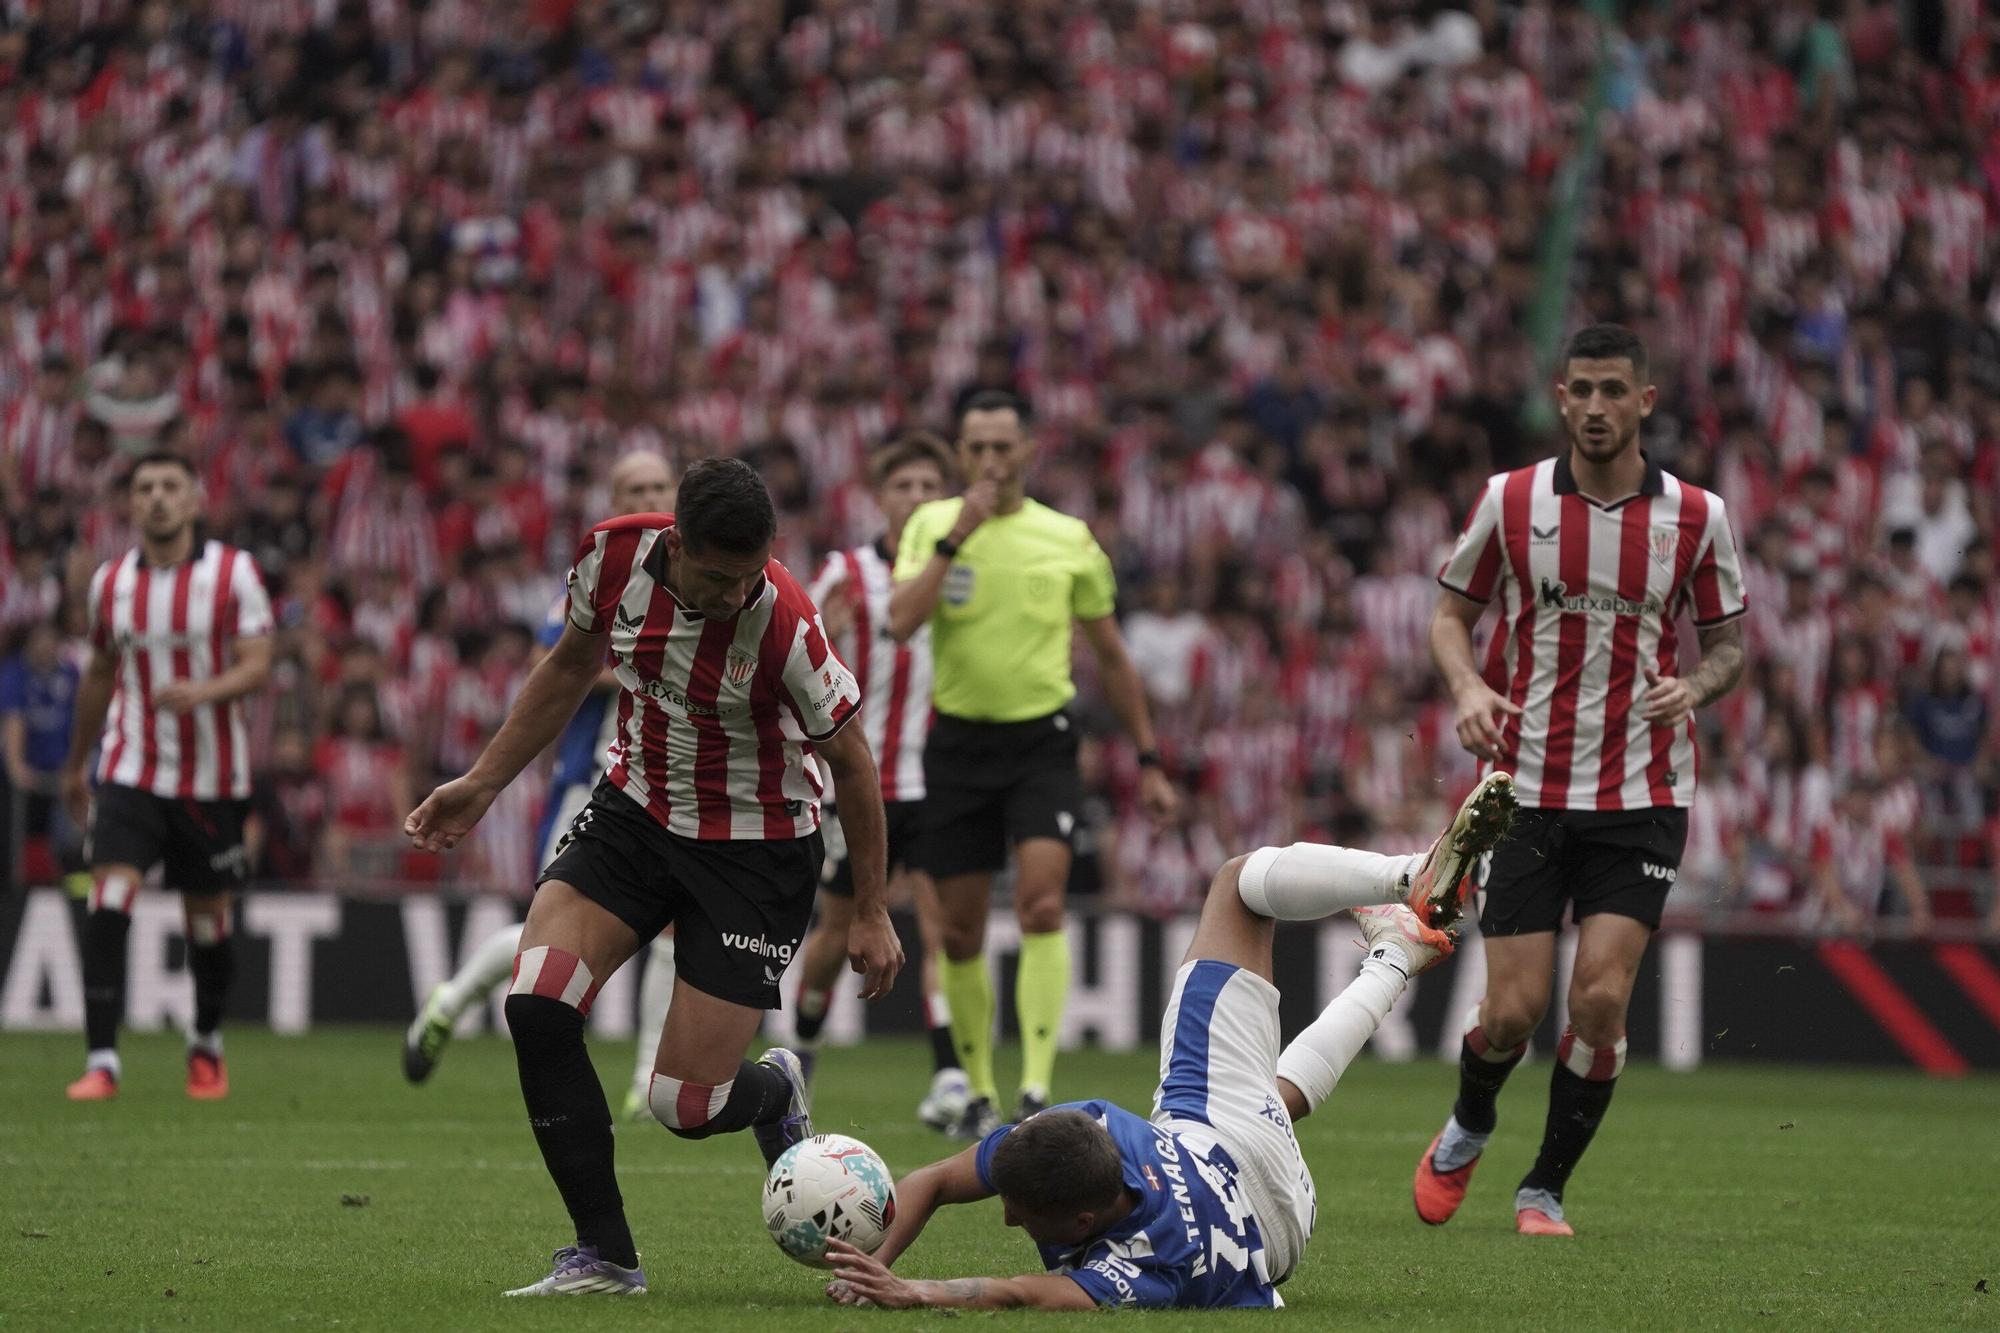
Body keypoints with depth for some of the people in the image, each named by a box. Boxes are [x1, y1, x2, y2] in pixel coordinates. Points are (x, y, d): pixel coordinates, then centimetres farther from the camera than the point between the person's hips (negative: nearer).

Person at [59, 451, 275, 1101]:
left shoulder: (233, 572, -5)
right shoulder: (111, 581, 5)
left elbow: (257, 665, -11)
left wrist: (202, 691, -31)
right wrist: (75, 765, 25)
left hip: (212, 776, -1)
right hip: (131, 771, 1)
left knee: (207, 919, 8)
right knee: (109, 901, -16)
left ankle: (207, 1045, 34)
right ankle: (101, 1063, -17)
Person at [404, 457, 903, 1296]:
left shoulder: (783, 623, -27)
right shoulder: (613, 555, -15)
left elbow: (850, 760, -12)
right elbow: (570, 667, 8)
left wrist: (870, 914, -6)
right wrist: (482, 785, 9)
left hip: (754, 851, -4)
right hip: (635, 810, 4)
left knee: (686, 1107, -8)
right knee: (534, 1005, -18)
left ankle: (777, 1094, 32)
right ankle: (604, 1256, -7)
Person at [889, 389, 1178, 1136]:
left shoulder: (1068, 540, 2)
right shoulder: (931, 526, 1)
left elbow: (1111, 657, 11)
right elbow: (902, 622, -16)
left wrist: (1147, 762, 11)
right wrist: (956, 537, -20)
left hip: (1042, 742, -1)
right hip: (959, 740, 1)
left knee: (1042, 906, -18)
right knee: (961, 932, 4)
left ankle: (1037, 1089, -20)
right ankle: (979, 1093, 20)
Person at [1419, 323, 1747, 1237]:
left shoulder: (1695, 516, 0)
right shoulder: (1511, 501, -1)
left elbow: (1729, 641, 10)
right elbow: (1451, 613, 9)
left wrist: (1696, 687, -13)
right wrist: (1467, 687, -11)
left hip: (1641, 795, 0)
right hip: (1527, 789, 0)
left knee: (1600, 1000, -11)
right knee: (1513, 1011, -4)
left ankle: (1546, 1189, 8)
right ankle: (1467, 1128, 30)